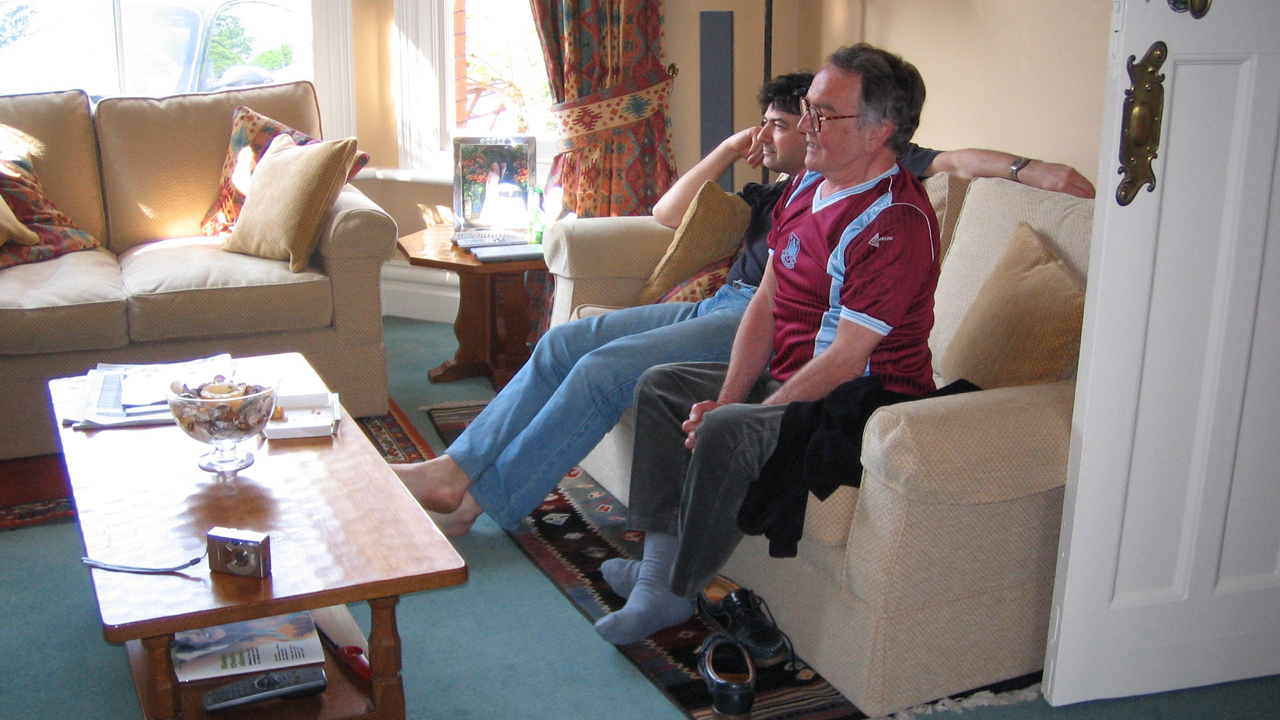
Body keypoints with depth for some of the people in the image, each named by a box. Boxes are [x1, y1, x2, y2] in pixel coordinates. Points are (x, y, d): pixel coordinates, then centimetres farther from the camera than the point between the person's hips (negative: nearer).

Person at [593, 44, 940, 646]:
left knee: (725, 435, -31)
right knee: (662, 385, 9)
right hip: (788, 376, 10)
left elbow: (844, 360, -25)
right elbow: (766, 303, 5)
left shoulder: (897, 223, -23)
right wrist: (726, 399, -5)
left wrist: (739, 416, -21)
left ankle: (678, 591, -8)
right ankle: (658, 568, 5)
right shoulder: (807, 186, 6)